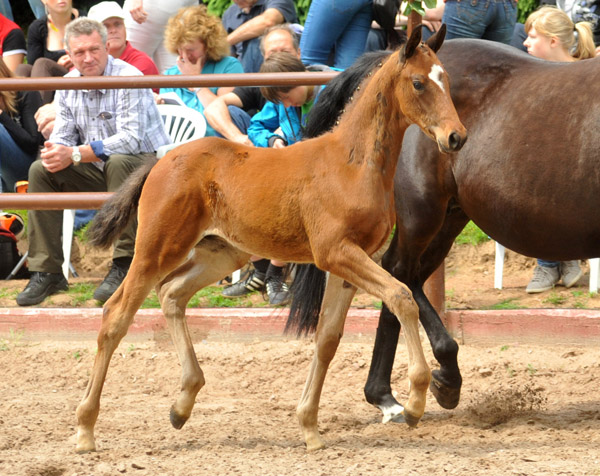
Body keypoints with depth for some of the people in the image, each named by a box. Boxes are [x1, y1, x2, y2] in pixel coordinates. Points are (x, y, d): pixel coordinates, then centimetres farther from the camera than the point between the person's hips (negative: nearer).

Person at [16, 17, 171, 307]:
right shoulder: (68, 85, 3)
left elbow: (130, 139, -29)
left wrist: (75, 154, -34)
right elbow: (63, 134, 4)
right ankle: (46, 271, -12)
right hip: (99, 173, 7)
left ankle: (124, 266, -32)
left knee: (117, 162, -38)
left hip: (147, 164, -7)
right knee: (40, 171, -11)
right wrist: (55, 151, -23)